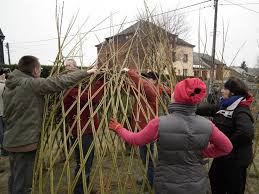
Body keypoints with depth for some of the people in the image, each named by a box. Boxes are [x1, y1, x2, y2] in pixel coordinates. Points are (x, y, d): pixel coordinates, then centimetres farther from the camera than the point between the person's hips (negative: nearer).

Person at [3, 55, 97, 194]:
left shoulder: (9, 86, 7)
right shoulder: (31, 84, -20)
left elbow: (7, 114, 17)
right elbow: (60, 82, -23)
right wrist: (86, 72, -16)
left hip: (11, 141, 9)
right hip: (25, 142, -9)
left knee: (15, 179, 24)